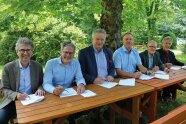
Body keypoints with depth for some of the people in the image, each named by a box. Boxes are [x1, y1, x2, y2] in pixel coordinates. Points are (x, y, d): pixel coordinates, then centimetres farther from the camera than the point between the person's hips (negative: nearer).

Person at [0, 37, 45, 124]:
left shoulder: (38, 66, 0)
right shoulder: (8, 67, -4)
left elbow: (41, 83, 10)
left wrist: (40, 89, -14)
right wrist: (16, 95, -22)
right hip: (13, 101, 0)